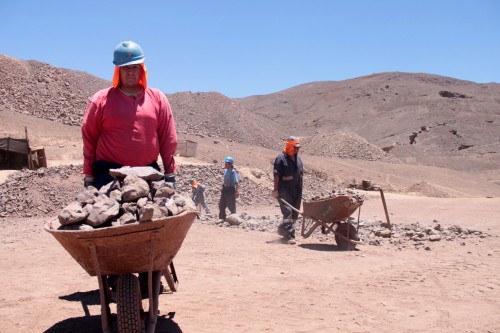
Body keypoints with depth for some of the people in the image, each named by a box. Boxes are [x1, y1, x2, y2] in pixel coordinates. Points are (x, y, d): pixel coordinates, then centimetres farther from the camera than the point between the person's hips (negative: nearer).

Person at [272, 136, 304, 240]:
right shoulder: (281, 158, -7)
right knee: (288, 211, -15)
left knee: (295, 213, 10)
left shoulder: (298, 158, 15)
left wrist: (301, 190, 18)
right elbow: (277, 175, -11)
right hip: (285, 190, -8)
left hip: (296, 191, 8)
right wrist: (276, 190, -15)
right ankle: (288, 233, -12)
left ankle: (283, 230, 23)